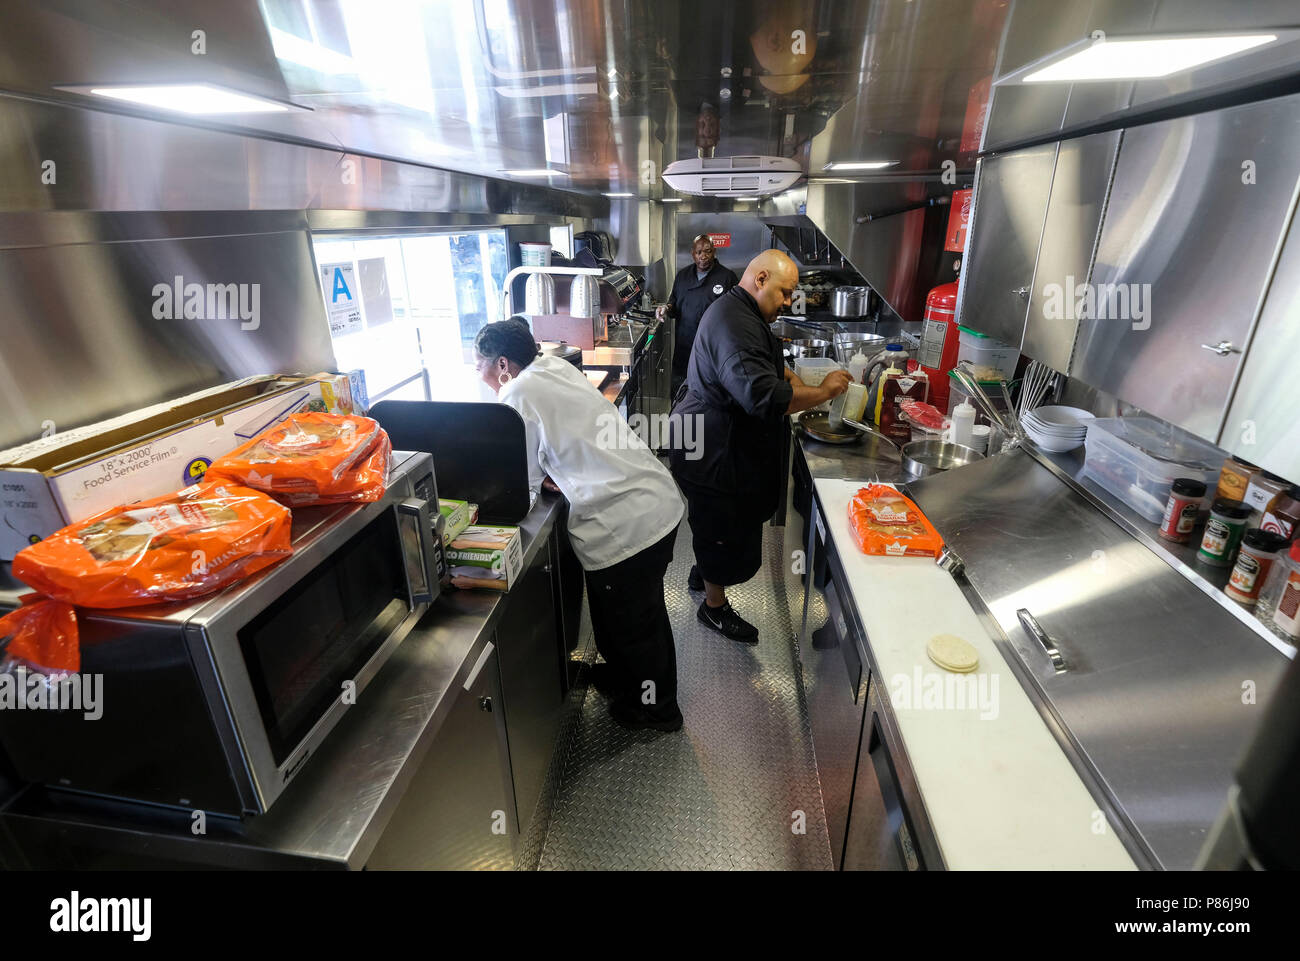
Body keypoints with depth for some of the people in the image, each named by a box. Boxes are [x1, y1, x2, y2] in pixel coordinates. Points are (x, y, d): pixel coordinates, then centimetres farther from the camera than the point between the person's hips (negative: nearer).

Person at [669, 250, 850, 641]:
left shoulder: (735, 310, 10)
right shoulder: (736, 325, -27)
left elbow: (761, 359, 25)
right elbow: (763, 397, -37)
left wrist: (788, 375, 6)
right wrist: (823, 392, -25)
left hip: (715, 443, 11)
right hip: (715, 451, -11)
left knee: (713, 521, 28)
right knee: (730, 534, 6)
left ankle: (702, 572, 50)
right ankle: (714, 606, 26)